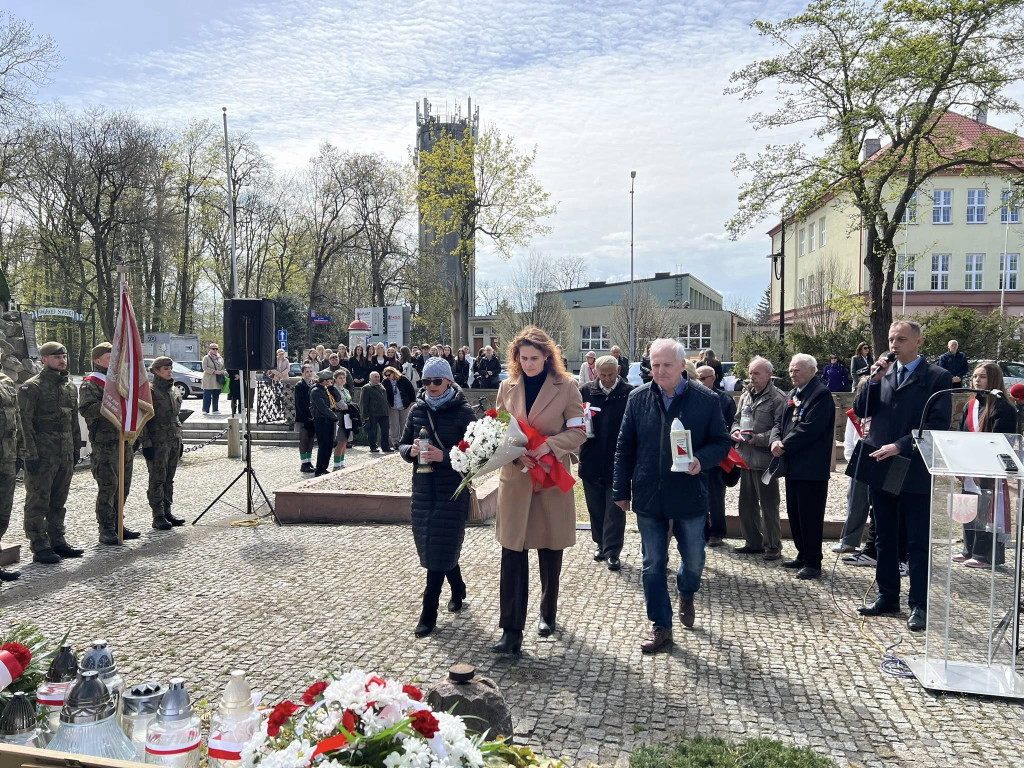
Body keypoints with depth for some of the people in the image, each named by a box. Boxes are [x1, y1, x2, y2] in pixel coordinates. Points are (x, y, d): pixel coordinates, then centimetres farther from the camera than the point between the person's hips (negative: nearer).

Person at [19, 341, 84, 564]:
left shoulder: (69, 386, 13)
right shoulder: (31, 387, -9)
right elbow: (25, 424, -13)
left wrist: (76, 448, 15)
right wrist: (31, 454, -17)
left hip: (65, 454, 7)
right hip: (42, 454, -7)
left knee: (59, 501, 14)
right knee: (38, 502, 0)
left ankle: (57, 541, 23)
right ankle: (40, 548, 5)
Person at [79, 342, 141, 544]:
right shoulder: (91, 383, -5)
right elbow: (86, 409, -20)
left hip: (125, 440, 8)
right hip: (105, 443, -8)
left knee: (123, 485, 12)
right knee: (107, 486, -7)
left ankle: (117, 524, 23)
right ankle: (106, 530, 1)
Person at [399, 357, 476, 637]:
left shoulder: (463, 411, -7)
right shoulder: (417, 409, 7)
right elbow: (402, 444, 12)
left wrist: (444, 456, -25)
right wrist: (411, 451, -11)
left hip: (452, 490, -5)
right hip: (423, 487, 5)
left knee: (439, 547, -4)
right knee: (431, 544, 14)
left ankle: (429, 611, 5)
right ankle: (457, 590, 38)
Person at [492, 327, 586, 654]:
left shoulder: (566, 386, -5)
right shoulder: (507, 387, 4)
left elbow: (578, 432, -4)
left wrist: (548, 445, -20)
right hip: (515, 478, 2)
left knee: (550, 552, 13)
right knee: (512, 554, -2)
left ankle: (548, 613, 35)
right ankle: (511, 630, 4)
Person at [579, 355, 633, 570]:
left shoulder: (629, 393, -6)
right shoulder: (585, 391, 2)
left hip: (618, 461, -3)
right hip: (591, 460, 3)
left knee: (615, 508, 2)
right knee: (595, 506, 14)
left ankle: (612, 552, 8)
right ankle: (601, 544, 30)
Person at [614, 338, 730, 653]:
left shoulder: (706, 400, -6)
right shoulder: (638, 398, -1)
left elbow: (721, 442, 1)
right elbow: (625, 447, 3)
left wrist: (702, 459, -21)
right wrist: (621, 490, 3)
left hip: (689, 496, -1)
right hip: (649, 497, 1)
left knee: (693, 559, 15)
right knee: (653, 565, 7)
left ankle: (686, 594, 48)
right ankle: (661, 627, 21)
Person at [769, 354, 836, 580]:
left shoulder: (821, 394, -13)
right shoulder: (793, 394, 16)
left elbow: (809, 428, -21)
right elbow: (779, 420, 14)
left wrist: (785, 446, -15)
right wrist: (776, 440, -6)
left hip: (812, 468, -9)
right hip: (793, 466, 9)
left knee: (810, 516, -3)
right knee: (794, 513, 16)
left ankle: (813, 563, 7)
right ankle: (803, 555, 28)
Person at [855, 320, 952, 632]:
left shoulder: (938, 377, -5)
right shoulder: (883, 372, 10)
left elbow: (938, 424, -13)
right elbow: (860, 410, 6)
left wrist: (900, 446, -19)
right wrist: (874, 381, -8)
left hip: (914, 472, -5)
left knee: (918, 542, 3)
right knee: (884, 538, 14)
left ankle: (919, 605, 12)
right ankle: (887, 597, 26)